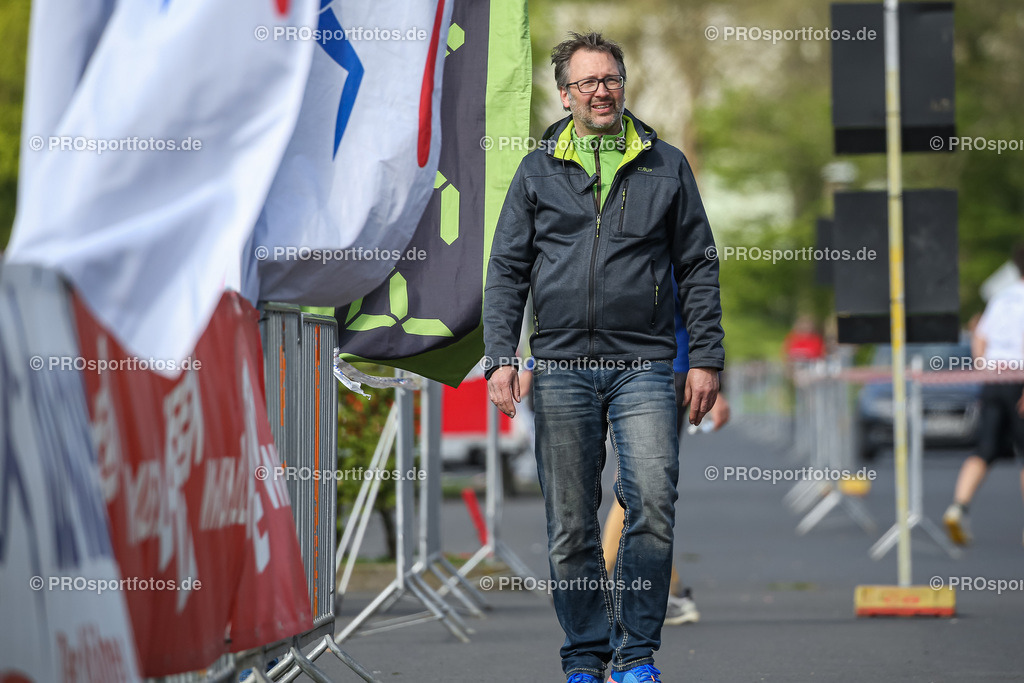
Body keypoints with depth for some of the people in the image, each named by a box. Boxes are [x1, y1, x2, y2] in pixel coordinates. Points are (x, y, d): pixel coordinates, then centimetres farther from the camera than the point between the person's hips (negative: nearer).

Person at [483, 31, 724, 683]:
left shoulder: (666, 166, 10)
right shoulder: (539, 171, 10)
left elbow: (698, 266, 10)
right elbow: (507, 270, 10)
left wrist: (706, 359, 3)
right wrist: (500, 358, -2)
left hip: (643, 365, -1)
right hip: (561, 367, 1)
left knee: (653, 502, -14)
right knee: (570, 525, 3)